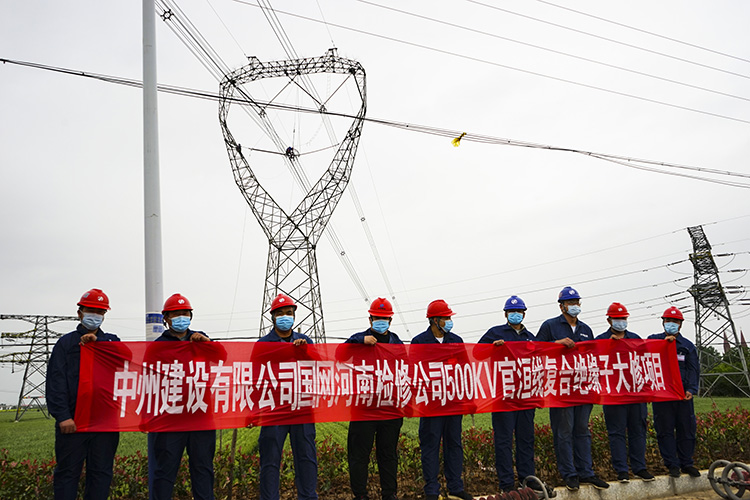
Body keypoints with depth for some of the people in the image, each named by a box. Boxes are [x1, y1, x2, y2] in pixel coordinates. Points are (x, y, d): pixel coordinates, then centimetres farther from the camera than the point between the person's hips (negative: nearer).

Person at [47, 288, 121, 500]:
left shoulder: (112, 341, 16)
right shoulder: (66, 343, 9)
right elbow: (56, 381, -1)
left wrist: (98, 343, -16)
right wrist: (62, 416, -11)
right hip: (72, 420, -1)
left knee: (101, 472, 7)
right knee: (67, 472, 4)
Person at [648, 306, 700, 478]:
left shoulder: (687, 345, 14)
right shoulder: (654, 340, 9)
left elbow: (693, 369, 7)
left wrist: (691, 389, -6)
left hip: (683, 394, 2)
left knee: (686, 428, 5)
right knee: (665, 429, 0)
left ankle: (686, 463, 18)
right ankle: (672, 465, 9)